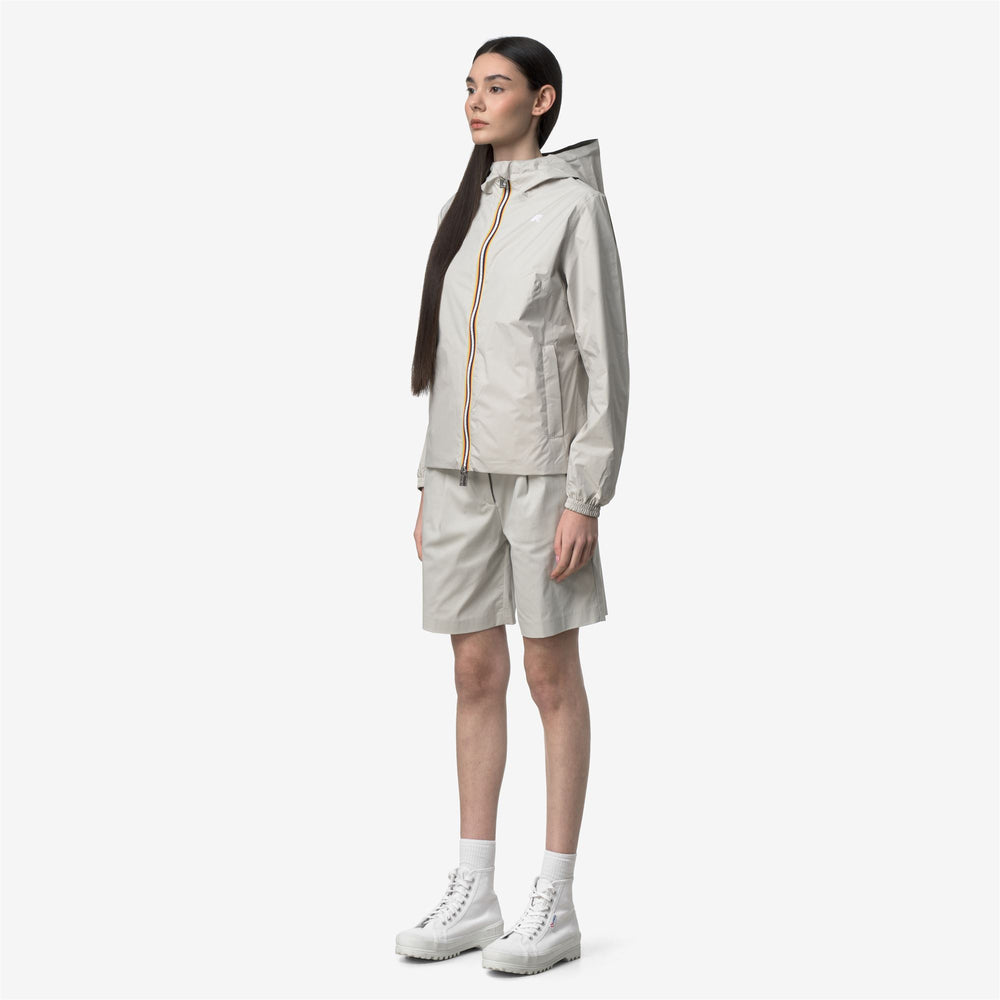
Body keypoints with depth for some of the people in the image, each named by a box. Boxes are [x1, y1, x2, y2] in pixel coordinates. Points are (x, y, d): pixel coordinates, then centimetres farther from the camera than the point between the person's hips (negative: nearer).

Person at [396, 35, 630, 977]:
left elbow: (606, 361, -11)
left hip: (543, 467, -6)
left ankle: (555, 904, 7)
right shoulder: (466, 212, 14)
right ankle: (472, 896, 14)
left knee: (551, 676, -1)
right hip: (465, 469, 7)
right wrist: (433, 487, 13)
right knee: (475, 675, 7)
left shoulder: (577, 206, -7)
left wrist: (586, 500, -17)